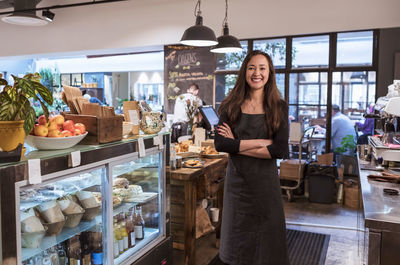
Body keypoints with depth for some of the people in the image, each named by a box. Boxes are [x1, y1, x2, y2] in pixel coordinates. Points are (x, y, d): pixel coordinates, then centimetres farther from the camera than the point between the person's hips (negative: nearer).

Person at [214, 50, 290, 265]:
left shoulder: (279, 107, -2)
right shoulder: (231, 106, 0)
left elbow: (280, 150, -13)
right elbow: (220, 144, -13)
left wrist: (237, 145, -13)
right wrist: (262, 142, -15)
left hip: (266, 182, -1)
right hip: (237, 181, 1)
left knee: (266, 242, 12)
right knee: (237, 242, 16)